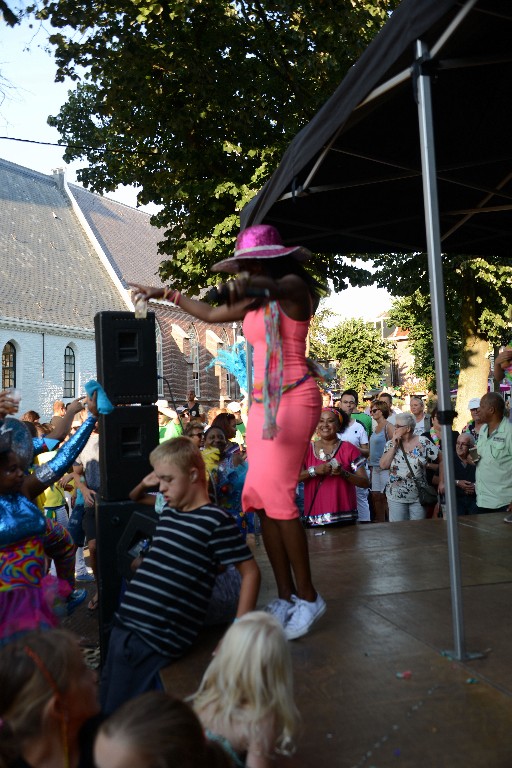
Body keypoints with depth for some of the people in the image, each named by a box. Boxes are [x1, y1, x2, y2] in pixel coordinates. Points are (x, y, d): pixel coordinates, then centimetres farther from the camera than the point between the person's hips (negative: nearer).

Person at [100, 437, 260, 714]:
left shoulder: (215, 521, -12)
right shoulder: (167, 512, 11)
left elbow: (250, 572, -10)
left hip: (155, 641, -7)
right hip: (124, 626, 8)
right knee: (105, 707, 15)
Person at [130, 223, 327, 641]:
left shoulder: (294, 286, -5)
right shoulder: (255, 302, 18)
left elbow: (276, 285, -30)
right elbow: (211, 314, 29)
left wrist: (251, 282, -50)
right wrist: (166, 294, 28)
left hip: (293, 398, -8)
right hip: (262, 401, 8)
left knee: (276, 494, -15)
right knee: (261, 497, 2)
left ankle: (308, 598, -4)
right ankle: (286, 597, 8)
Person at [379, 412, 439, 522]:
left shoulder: (423, 442, -5)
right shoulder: (391, 444, 1)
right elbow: (383, 465, -9)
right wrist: (394, 445, -11)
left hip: (418, 496, -1)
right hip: (396, 497, 1)